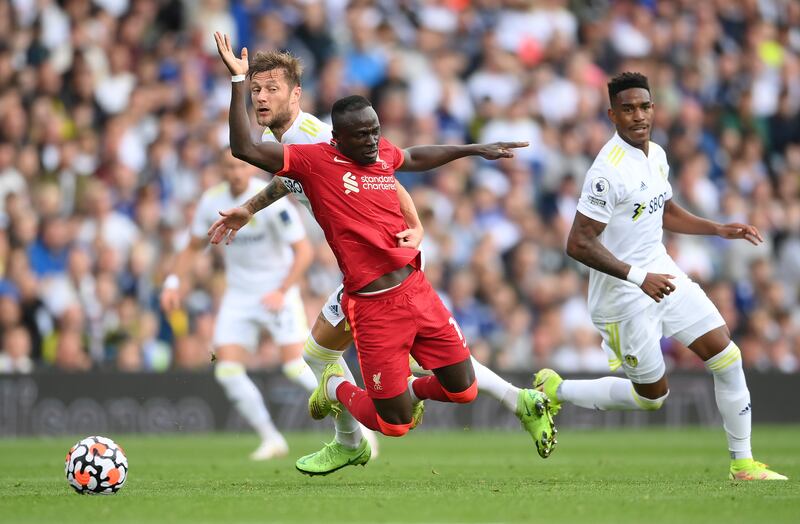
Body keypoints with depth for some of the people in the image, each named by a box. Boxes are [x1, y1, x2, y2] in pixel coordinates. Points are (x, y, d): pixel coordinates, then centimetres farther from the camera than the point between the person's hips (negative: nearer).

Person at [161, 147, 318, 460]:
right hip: (238, 296, 5)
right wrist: (174, 281, -2)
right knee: (227, 370, -7)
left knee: (295, 367, -17)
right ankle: (272, 439, 8)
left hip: (277, 293, -5)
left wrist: (282, 291, -28)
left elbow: (304, 250, -18)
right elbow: (193, 248, 13)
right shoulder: (211, 201, -2)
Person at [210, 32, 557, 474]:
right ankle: (337, 388, 29)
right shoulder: (315, 161, -8)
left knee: (463, 390, 7)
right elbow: (245, 149, -15)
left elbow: (416, 157, 33)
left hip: (417, 289, 6)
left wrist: (475, 150, 40)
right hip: (372, 308, -6)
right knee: (394, 424, 0)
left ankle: (409, 388, 36)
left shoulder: (382, 154, 9)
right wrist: (239, 81, -19)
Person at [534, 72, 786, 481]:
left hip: (661, 274, 8)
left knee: (727, 357, 1)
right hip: (624, 294, -8)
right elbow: (578, 244, -25)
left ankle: (742, 464, 12)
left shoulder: (656, 155, 5)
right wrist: (639, 277, -28)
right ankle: (556, 391, 23)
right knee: (652, 396, 4)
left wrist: (720, 230, 12)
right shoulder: (609, 170, -23)